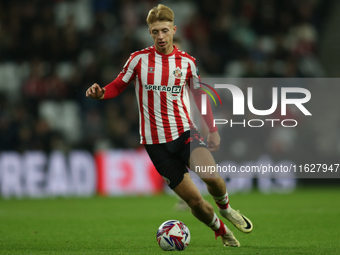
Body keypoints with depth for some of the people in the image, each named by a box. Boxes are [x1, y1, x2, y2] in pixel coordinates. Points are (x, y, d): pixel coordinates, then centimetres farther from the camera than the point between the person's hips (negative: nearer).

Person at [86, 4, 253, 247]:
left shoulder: (187, 62, 4)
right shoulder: (139, 59, -2)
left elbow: (200, 96, 14)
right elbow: (118, 86, 6)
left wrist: (213, 129, 8)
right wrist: (101, 93, -16)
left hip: (185, 132, 1)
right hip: (155, 141, -1)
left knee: (211, 174, -28)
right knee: (194, 200, -6)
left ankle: (226, 208, 5)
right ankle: (222, 232, 21)